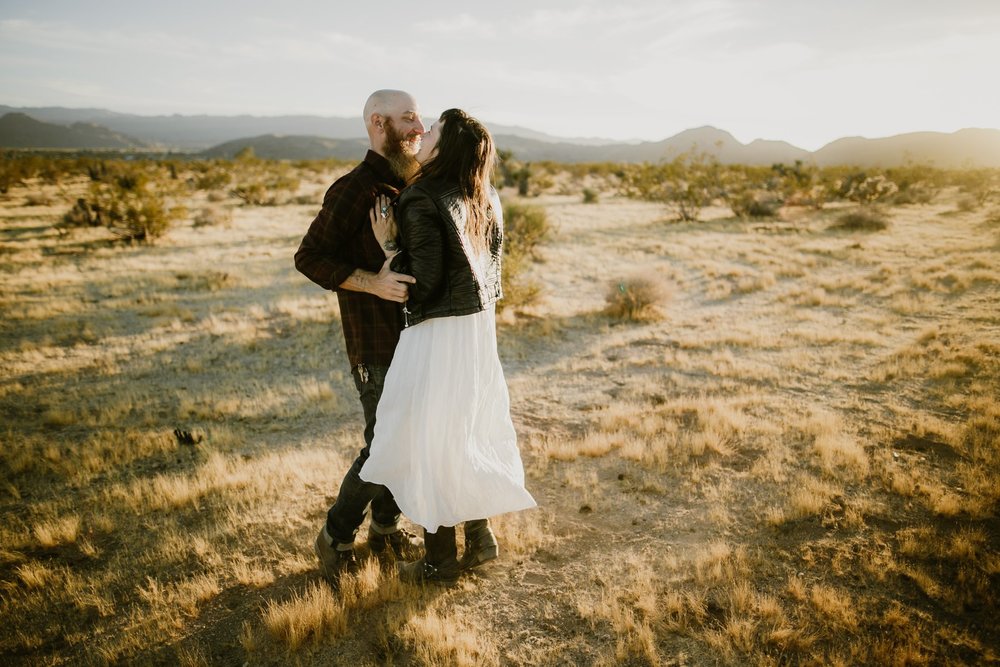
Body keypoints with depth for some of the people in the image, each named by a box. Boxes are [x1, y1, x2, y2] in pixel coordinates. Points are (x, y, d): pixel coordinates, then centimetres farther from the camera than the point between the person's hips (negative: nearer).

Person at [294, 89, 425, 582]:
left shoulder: (409, 187, 11)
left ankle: (386, 527, 32)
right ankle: (336, 537, 19)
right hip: (375, 345, -8)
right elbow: (309, 257, -16)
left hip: (414, 337, 8)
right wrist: (372, 283, -26)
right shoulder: (354, 189, -14)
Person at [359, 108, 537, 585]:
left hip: (438, 333, -8)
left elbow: (423, 282, -19)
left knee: (430, 440, 6)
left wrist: (387, 244, -9)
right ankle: (480, 536, 34)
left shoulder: (423, 199, -17)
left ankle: (440, 560, 21)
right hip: (479, 328, 8)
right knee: (468, 430, 20)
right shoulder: (486, 199, 7)